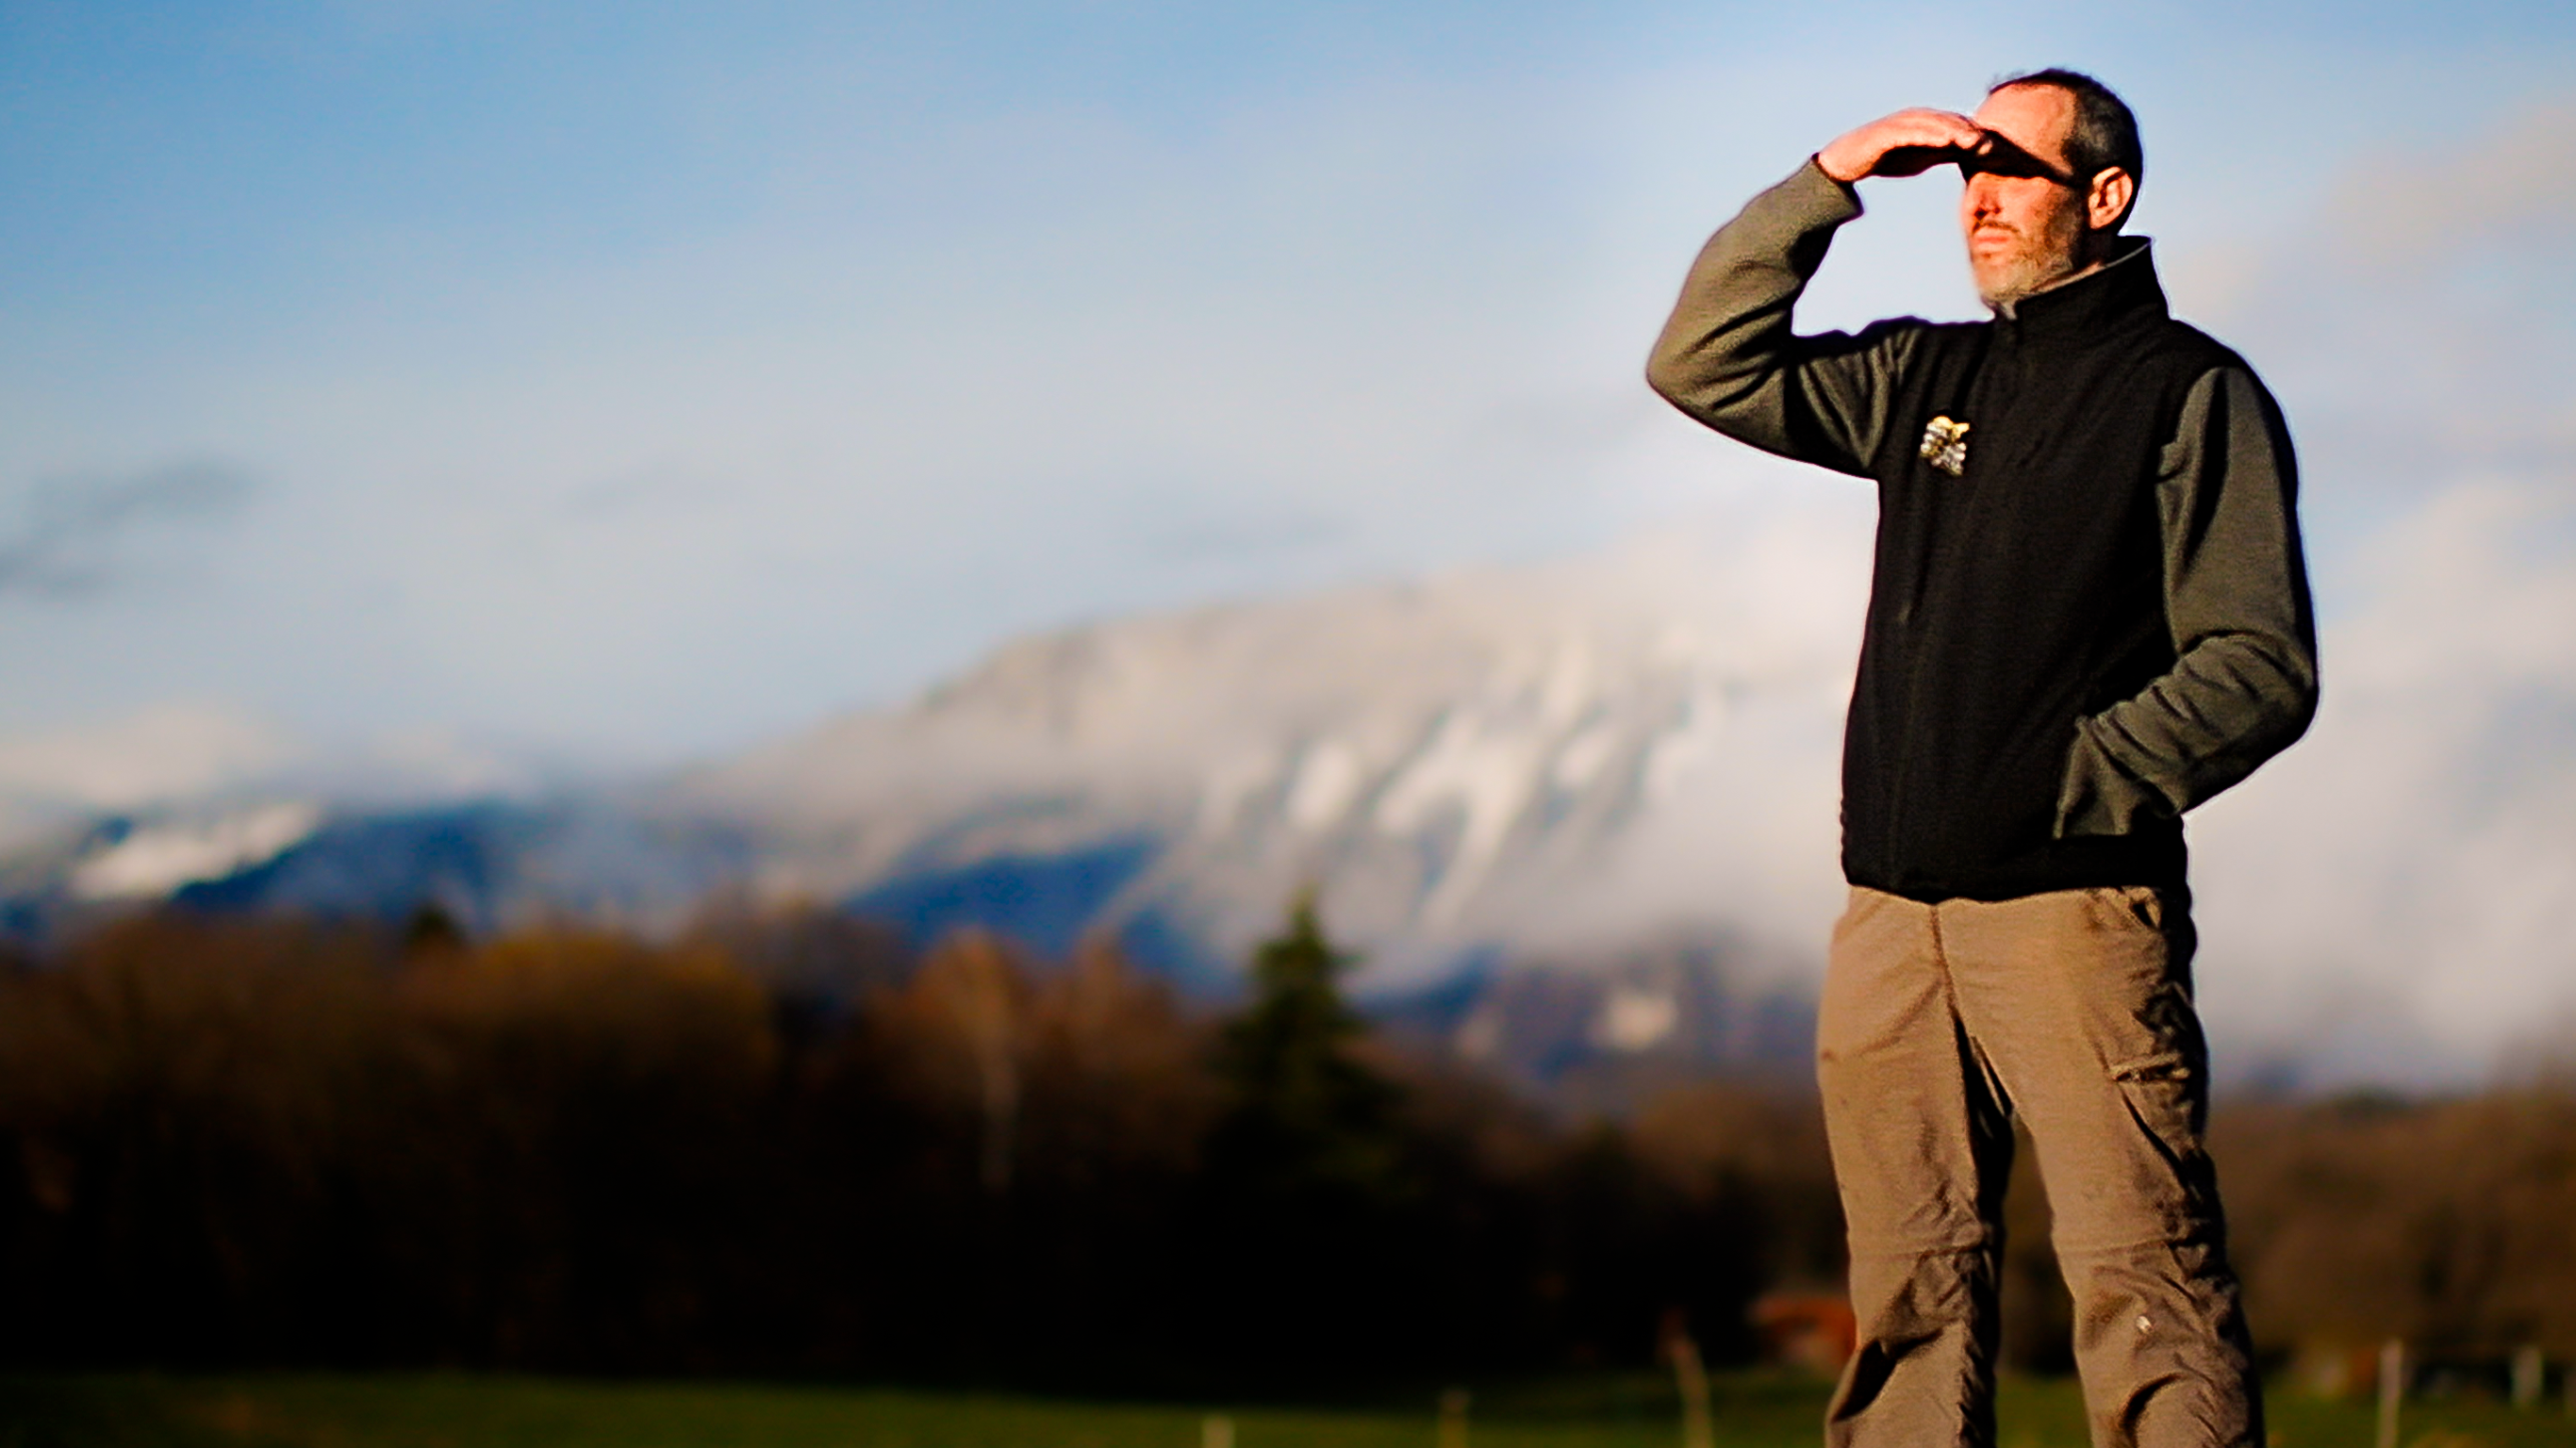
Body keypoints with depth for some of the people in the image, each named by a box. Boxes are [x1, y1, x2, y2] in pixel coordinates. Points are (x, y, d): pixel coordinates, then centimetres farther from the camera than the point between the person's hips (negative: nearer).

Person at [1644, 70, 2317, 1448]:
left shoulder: (2194, 393, 2)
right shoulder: (1925, 379, 19)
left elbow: (2260, 668, -5)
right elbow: (1704, 367, 17)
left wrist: (2071, 778, -16)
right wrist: (1826, 182, 9)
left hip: (2075, 907, -6)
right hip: (1891, 916, 6)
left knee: (2139, 1280, -13)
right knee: (1910, 1292, 4)